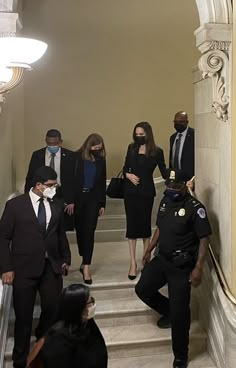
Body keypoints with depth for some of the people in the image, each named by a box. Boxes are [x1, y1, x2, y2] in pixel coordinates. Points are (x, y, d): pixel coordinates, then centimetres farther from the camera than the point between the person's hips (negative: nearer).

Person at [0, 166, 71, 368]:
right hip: (24, 268, -3)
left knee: (53, 310, 8)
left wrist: (66, 258, 16)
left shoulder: (56, 206, 7)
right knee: (24, 316, 7)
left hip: (51, 267, 4)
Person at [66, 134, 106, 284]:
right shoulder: (77, 157, -5)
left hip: (93, 198, 1)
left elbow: (102, 182, 10)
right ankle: (85, 262, 28)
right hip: (78, 197, -1)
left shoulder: (100, 159, 5)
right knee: (80, 230, 10)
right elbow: (71, 179, -5)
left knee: (89, 231, -5)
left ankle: (86, 266, -3)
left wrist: (102, 204, 9)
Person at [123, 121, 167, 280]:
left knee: (145, 224, 9)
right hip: (130, 191, 2)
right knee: (132, 225, 2)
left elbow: (164, 173, -5)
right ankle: (133, 263, 8)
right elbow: (125, 168, 10)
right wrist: (128, 175, -10)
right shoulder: (132, 148, 5)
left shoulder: (157, 152, -4)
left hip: (146, 192, -2)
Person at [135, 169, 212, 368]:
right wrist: (149, 250, 16)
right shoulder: (165, 201, 5)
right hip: (162, 258, 7)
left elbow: (204, 239, -18)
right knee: (142, 289, 8)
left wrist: (198, 268, -23)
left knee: (179, 311, -1)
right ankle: (168, 312, 34)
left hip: (182, 264, -7)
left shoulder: (195, 207, -18)